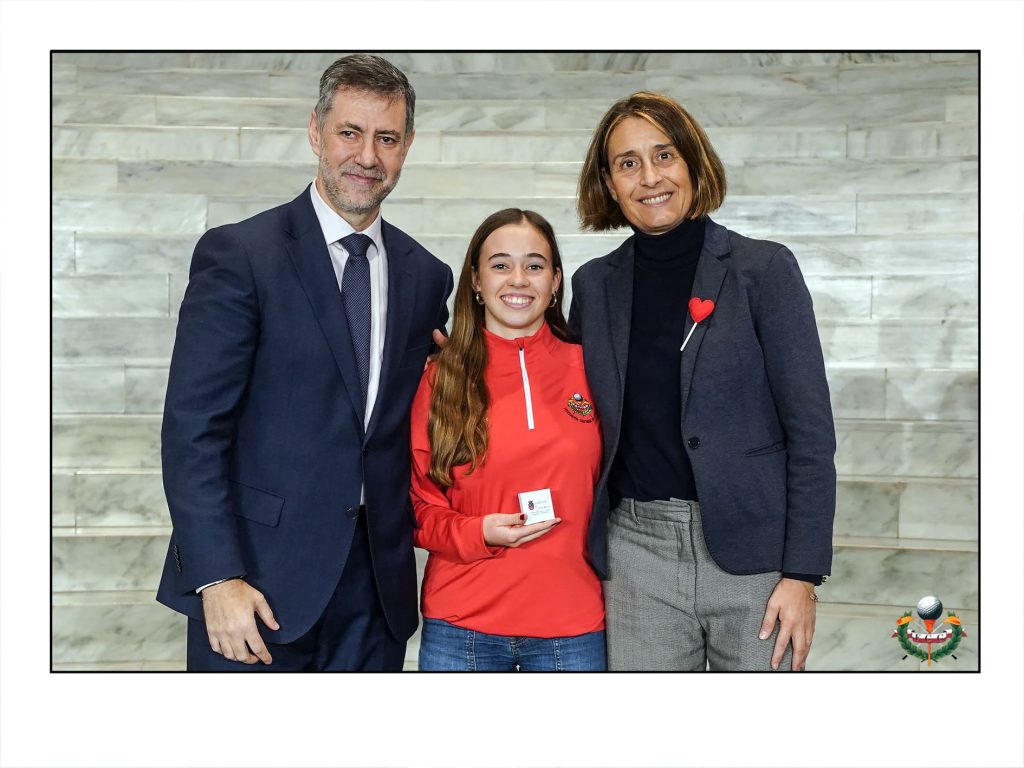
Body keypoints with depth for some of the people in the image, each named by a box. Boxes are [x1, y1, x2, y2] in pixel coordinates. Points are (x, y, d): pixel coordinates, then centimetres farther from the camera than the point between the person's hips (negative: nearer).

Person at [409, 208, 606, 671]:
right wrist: (478, 533, -12)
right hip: (460, 628, 0)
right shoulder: (440, 379, 0)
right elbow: (419, 505, 4)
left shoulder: (588, 369, 1)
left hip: (572, 628, 1)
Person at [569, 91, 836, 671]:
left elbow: (811, 432, -5)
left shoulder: (764, 269, -3)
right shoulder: (594, 285, 8)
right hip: (636, 550, 3)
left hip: (751, 552, -2)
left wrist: (802, 573, -10)